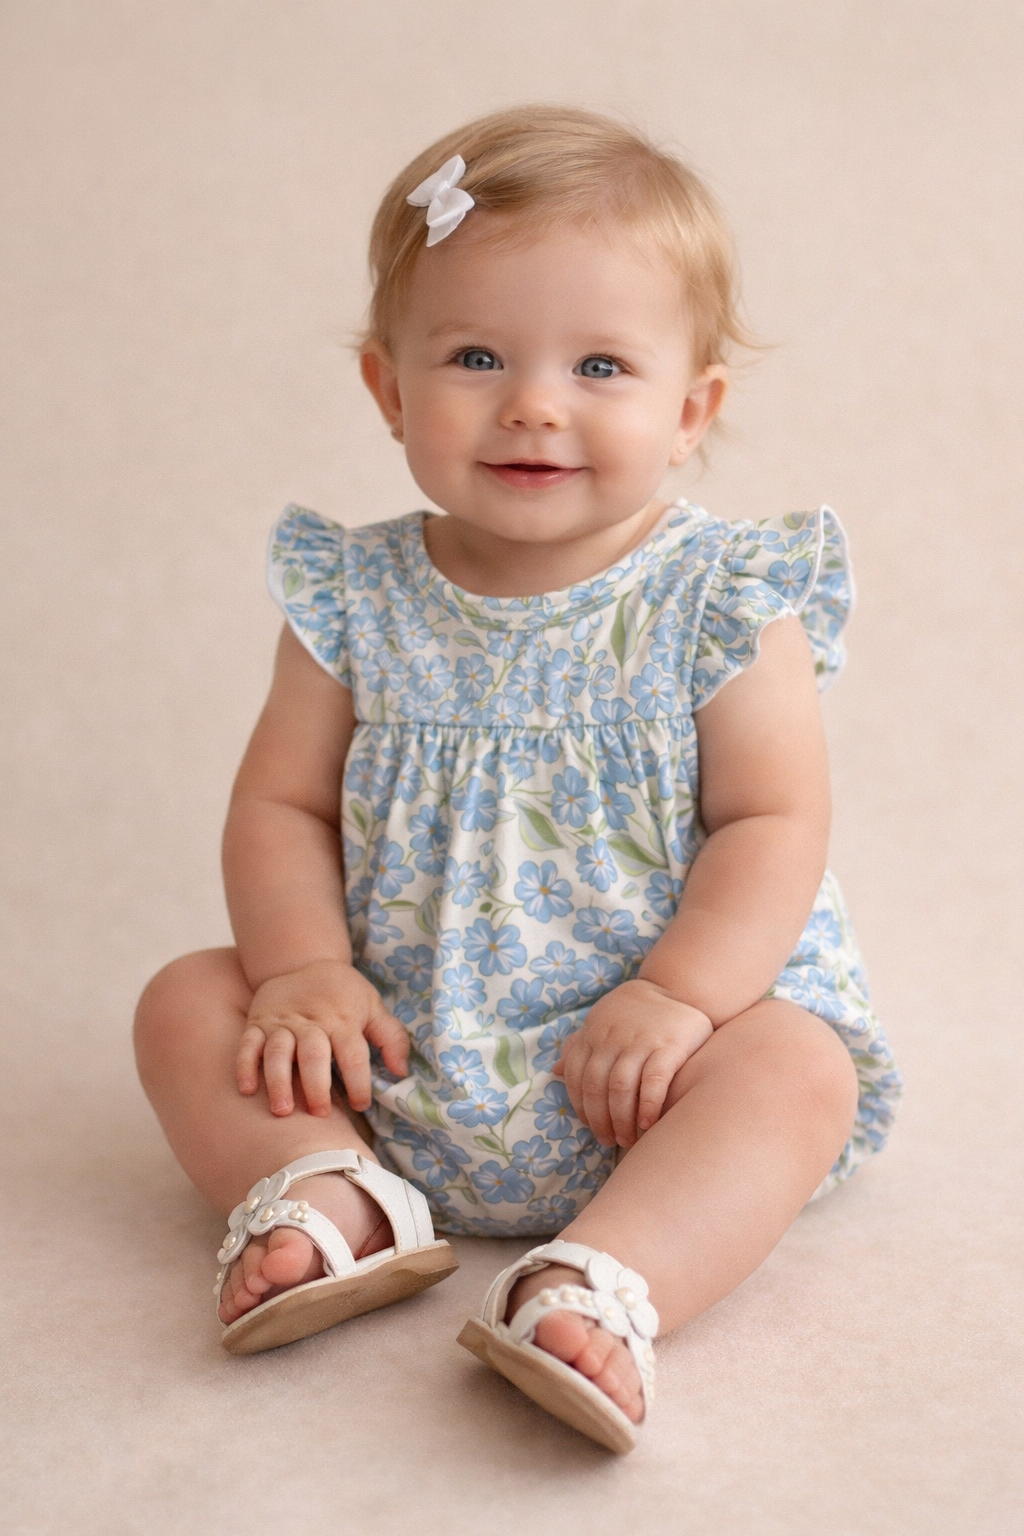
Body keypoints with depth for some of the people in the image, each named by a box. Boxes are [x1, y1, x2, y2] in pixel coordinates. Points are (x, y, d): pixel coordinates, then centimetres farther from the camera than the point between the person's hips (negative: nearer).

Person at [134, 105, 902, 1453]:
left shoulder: (721, 607, -9)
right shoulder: (359, 600, -1)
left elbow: (775, 823, -11)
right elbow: (281, 804, 2)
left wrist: (677, 996, -24)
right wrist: (304, 968, -14)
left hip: (635, 1055, -2)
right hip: (392, 1040, 3)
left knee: (797, 1067, -27)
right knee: (190, 999, -7)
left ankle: (607, 1280, -38)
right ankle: (328, 1194, -21)